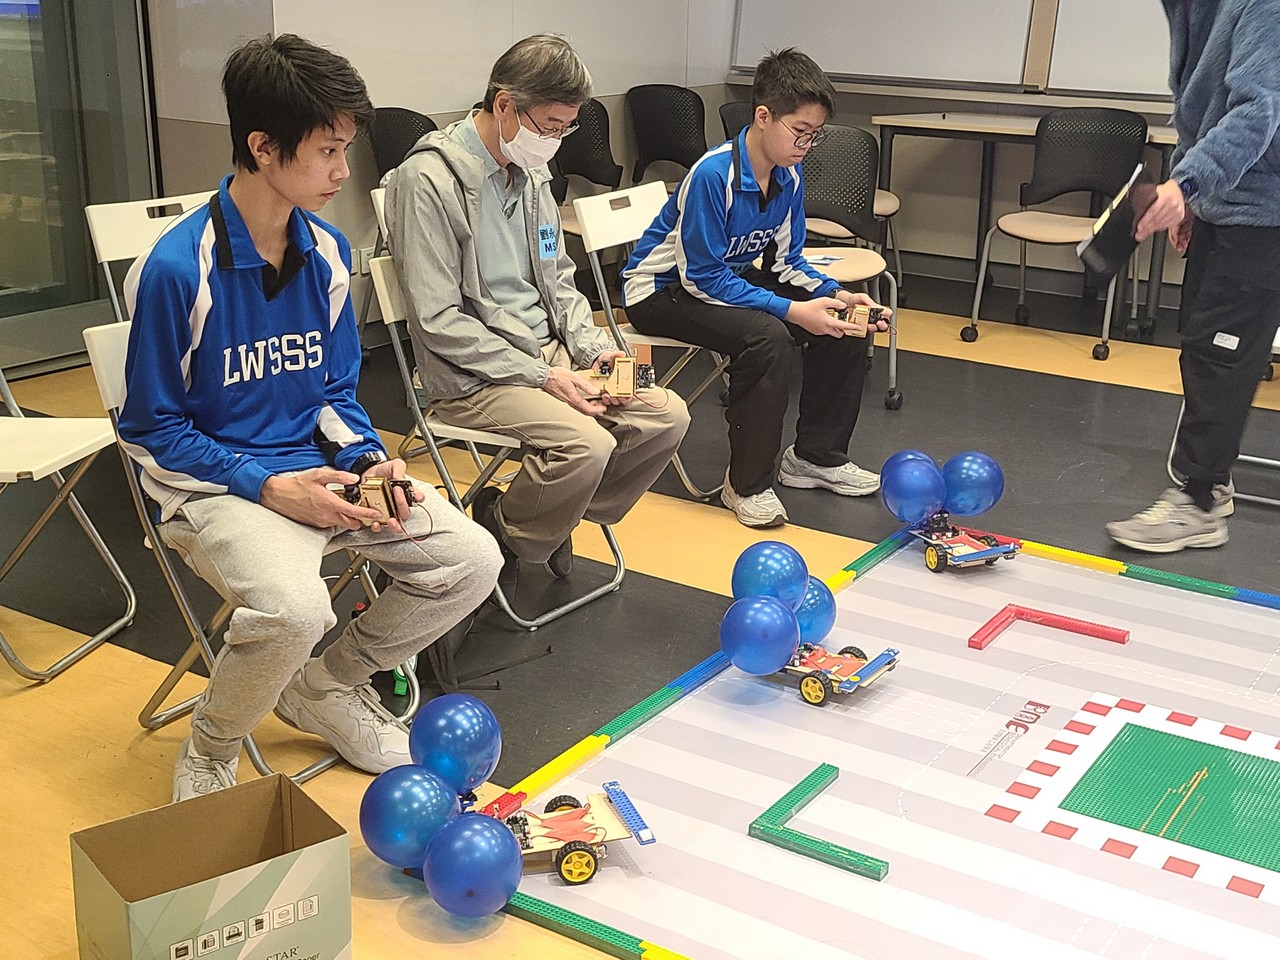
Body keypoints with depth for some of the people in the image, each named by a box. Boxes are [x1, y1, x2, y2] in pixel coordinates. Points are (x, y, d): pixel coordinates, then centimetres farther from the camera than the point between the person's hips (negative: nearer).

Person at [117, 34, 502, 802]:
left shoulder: (328, 252, 2)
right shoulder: (176, 269, -17)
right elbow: (154, 426, -9)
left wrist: (370, 461, -7)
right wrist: (270, 487, -19)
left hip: (322, 471, 7)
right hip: (219, 486, -6)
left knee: (471, 561, -7)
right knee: (293, 609, -35)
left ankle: (324, 688, 17)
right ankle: (211, 752, -1)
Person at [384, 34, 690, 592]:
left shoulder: (531, 174, 11)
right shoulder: (430, 180, -15)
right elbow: (439, 322, -18)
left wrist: (592, 346, 1)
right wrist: (541, 377, -19)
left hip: (546, 353, 8)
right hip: (471, 378, -8)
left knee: (666, 414, -8)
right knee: (586, 442, -30)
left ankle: (554, 519, 9)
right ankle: (502, 533, -1)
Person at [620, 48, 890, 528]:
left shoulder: (789, 176, -5)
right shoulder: (713, 175, -29)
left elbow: (786, 259, 4)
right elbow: (704, 278, -27)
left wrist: (835, 294, -16)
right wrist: (792, 310, -32)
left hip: (732, 277, 8)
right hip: (664, 290, -8)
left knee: (846, 326, -3)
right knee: (766, 337, -34)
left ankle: (817, 456, 11)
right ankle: (748, 484, -19)